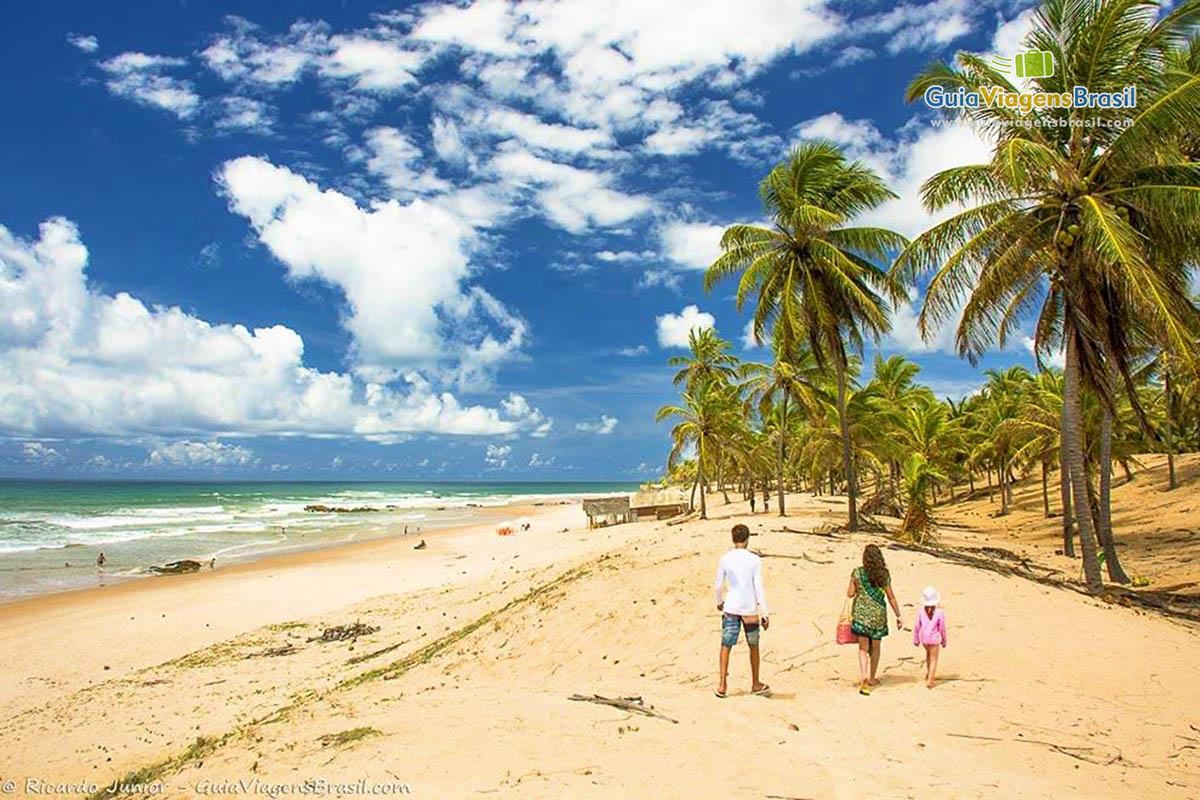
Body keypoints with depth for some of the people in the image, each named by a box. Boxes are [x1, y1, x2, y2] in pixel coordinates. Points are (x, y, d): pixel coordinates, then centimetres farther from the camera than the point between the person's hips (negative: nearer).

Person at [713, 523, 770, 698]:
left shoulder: (725, 559, -3)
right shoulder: (755, 560, -7)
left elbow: (717, 586, 3)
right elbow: (759, 588, -8)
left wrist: (719, 602, 22)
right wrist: (764, 613, -4)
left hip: (730, 608, 1)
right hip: (750, 609, 0)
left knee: (726, 646, 6)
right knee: (754, 646, 16)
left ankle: (722, 685, 0)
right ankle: (755, 685, 27)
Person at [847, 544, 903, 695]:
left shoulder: (857, 573, -6)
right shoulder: (884, 574, -6)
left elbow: (850, 594, -3)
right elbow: (891, 597, -3)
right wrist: (898, 616, 5)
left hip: (861, 612, -1)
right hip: (878, 614, 1)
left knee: (863, 648, 4)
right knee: (875, 647, 17)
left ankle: (863, 678, -16)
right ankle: (871, 678, 29)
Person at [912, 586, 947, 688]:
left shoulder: (920, 611, -10)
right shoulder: (940, 612, -17)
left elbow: (916, 626, -3)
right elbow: (942, 628, -9)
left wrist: (916, 640, 10)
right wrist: (944, 641, 8)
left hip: (923, 638, 4)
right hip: (934, 639, -4)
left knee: (928, 654, 29)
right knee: (933, 660, 7)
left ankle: (929, 674, 38)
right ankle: (929, 680, 1)